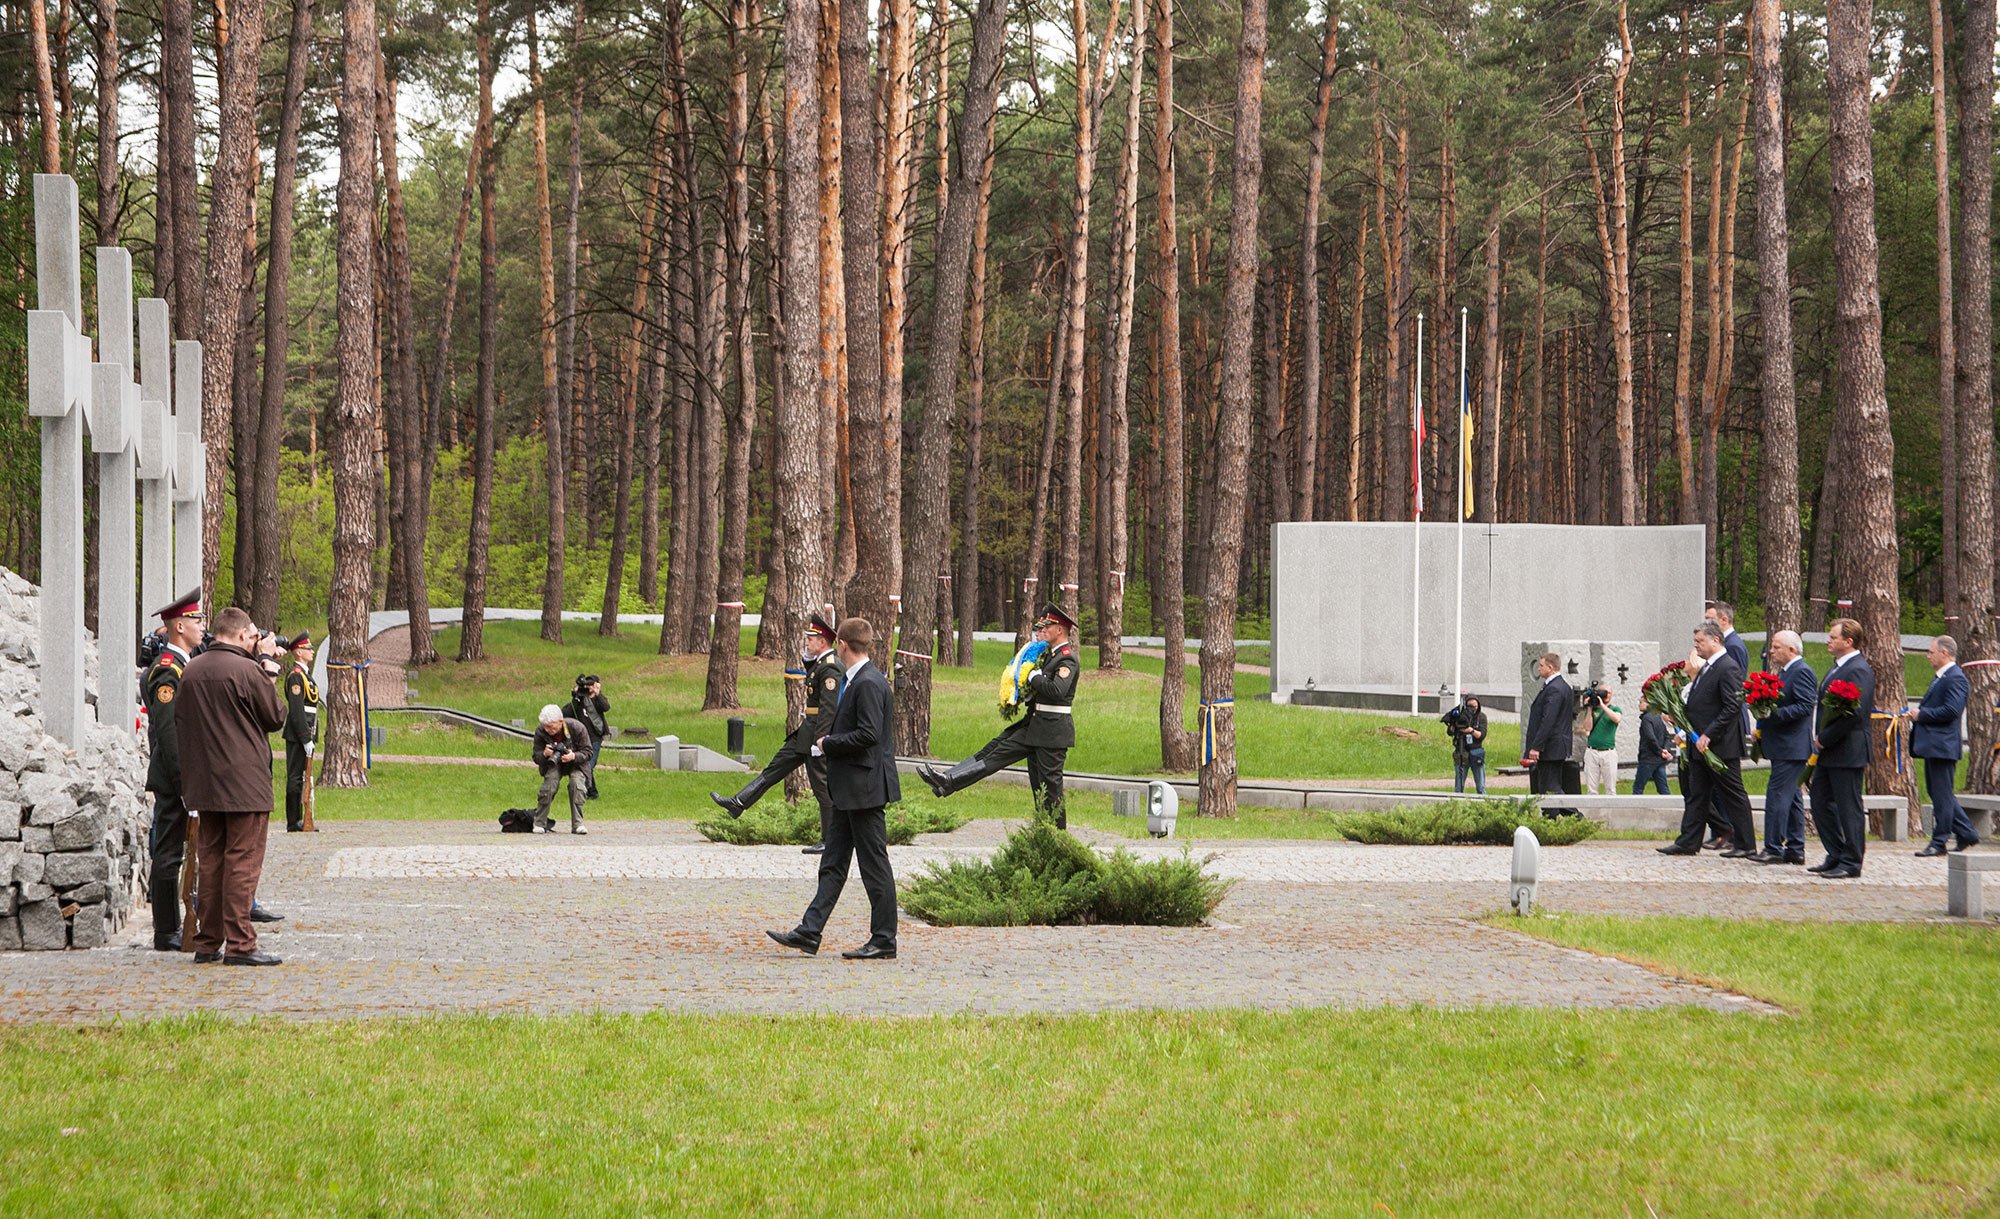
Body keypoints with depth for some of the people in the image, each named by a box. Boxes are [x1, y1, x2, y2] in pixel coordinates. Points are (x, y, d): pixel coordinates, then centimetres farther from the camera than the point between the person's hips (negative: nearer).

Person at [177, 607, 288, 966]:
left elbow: (179, 721, 15)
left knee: (210, 861, 12)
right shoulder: (246, 670, -14)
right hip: (244, 782, -7)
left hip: (204, 784, 7)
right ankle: (239, 944, -5)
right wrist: (267, 667, 3)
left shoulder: (191, 671, 7)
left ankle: (207, 942, 14)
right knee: (243, 862, -4)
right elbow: (276, 716, -3)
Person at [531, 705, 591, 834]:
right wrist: (545, 754, -36)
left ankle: (577, 824, -20)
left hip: (576, 762, -1)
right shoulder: (540, 731, -20)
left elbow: (587, 752, -15)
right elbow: (536, 757, -12)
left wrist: (574, 756, -37)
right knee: (549, 784, -25)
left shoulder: (577, 728, -25)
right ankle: (539, 823, -13)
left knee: (576, 783, -27)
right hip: (553, 764, 1)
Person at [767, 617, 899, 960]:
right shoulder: (851, 681, 15)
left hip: (864, 787, -11)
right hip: (847, 790, 11)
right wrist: (829, 741, 8)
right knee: (833, 863, 10)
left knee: (874, 864, -3)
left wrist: (829, 744, -13)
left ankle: (884, 941, 2)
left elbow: (869, 735, -23)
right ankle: (809, 933, 11)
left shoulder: (869, 684, -16)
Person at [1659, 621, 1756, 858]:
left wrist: (1708, 736, -23)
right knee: (1697, 794, 11)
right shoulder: (1707, 667, 14)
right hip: (1701, 746, 10)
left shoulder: (1728, 669, -16)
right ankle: (1689, 842, 14)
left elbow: (1732, 708, -22)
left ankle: (1745, 845, 5)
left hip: (1722, 746, -10)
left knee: (1733, 795, -1)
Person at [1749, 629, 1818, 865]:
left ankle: (1773, 848, -10)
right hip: (1784, 746, 11)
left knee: (1778, 795, -11)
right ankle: (1795, 849, 16)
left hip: (1790, 747, -11)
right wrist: (1763, 728, 13)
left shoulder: (1802, 672, -13)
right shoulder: (1785, 672, 18)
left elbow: (1805, 706, -22)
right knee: (1792, 797, 12)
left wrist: (1774, 713, -25)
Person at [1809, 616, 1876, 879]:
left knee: (1848, 806, -3)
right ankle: (1836, 855, 22)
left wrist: (1825, 738, -17)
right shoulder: (1838, 667, 15)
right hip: (1829, 751, 10)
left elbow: (1854, 713, -24)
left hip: (1848, 751, -10)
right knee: (1821, 801, 13)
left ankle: (1851, 863, 3)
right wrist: (1819, 737, 9)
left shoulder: (1858, 670, -16)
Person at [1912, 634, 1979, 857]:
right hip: (1932, 746, 11)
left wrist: (1922, 715, -16)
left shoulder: (1955, 678, -14)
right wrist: (1917, 714, 7)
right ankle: (1966, 834, 19)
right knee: (1937, 792, 14)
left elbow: (1951, 711, -24)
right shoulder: (1941, 678, 20)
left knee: (1942, 794, -5)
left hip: (1942, 745, -11)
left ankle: (1939, 842, -1)